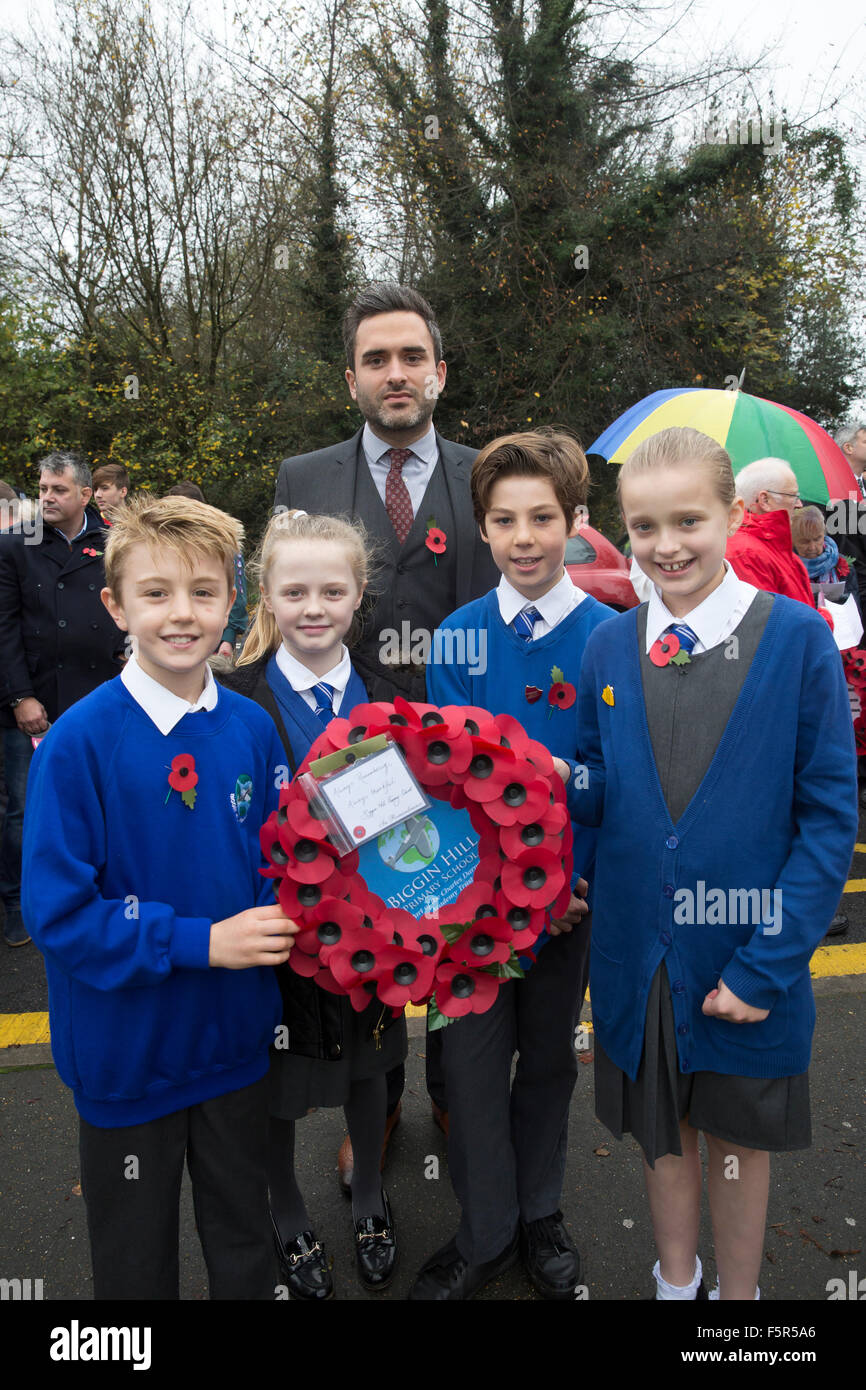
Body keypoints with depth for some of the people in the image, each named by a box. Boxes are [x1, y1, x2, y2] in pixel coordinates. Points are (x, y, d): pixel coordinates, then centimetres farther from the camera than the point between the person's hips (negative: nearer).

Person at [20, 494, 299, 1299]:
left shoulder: (252, 728, -7)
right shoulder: (79, 741, -20)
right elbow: (57, 910, -19)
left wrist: (275, 917, -14)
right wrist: (199, 941, -23)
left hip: (236, 1036, 3)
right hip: (128, 1045, -3)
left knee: (243, 1242, 25)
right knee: (136, 1260, 22)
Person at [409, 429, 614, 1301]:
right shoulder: (457, 636, -5)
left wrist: (571, 880, -15)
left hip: (573, 890, 0)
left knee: (549, 1056, 18)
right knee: (472, 1057, 10)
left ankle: (539, 1215, 42)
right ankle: (484, 1234, 34)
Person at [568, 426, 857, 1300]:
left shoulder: (797, 637, -11)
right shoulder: (608, 647, -1)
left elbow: (829, 817, -11)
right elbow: (595, 798, 5)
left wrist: (767, 964, -15)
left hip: (747, 956, -2)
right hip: (639, 954, 3)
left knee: (739, 1136, 19)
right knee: (662, 1128, 22)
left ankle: (738, 1292, 45)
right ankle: (676, 1281, 48)